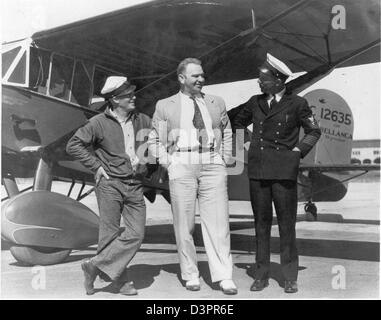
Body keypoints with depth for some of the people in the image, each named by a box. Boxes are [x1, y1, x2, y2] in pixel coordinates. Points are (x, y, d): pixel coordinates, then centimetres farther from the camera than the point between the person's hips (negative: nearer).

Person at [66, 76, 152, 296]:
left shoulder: (143, 121, 8)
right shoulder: (100, 123, -3)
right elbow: (73, 145, 0)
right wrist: (96, 165, -5)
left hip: (135, 186, 4)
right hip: (110, 184, -4)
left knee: (136, 234, -6)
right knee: (110, 234, -1)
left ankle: (96, 266, 4)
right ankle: (120, 280, 14)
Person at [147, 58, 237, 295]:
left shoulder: (217, 103, 16)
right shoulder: (165, 106, 10)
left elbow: (227, 132, 25)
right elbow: (154, 140, 14)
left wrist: (225, 159, 13)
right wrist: (167, 162, 1)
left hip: (213, 167, 1)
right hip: (182, 167, -1)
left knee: (218, 222, -4)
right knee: (184, 224, 2)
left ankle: (224, 277, 0)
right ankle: (190, 275, 14)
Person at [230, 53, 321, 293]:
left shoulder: (297, 104, 1)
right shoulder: (255, 103, 11)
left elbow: (314, 131, 11)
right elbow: (236, 124, 25)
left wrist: (299, 150, 0)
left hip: (284, 171, -3)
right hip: (258, 170, 3)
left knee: (287, 224, 0)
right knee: (261, 224, 6)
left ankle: (290, 277, 10)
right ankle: (262, 275, 14)